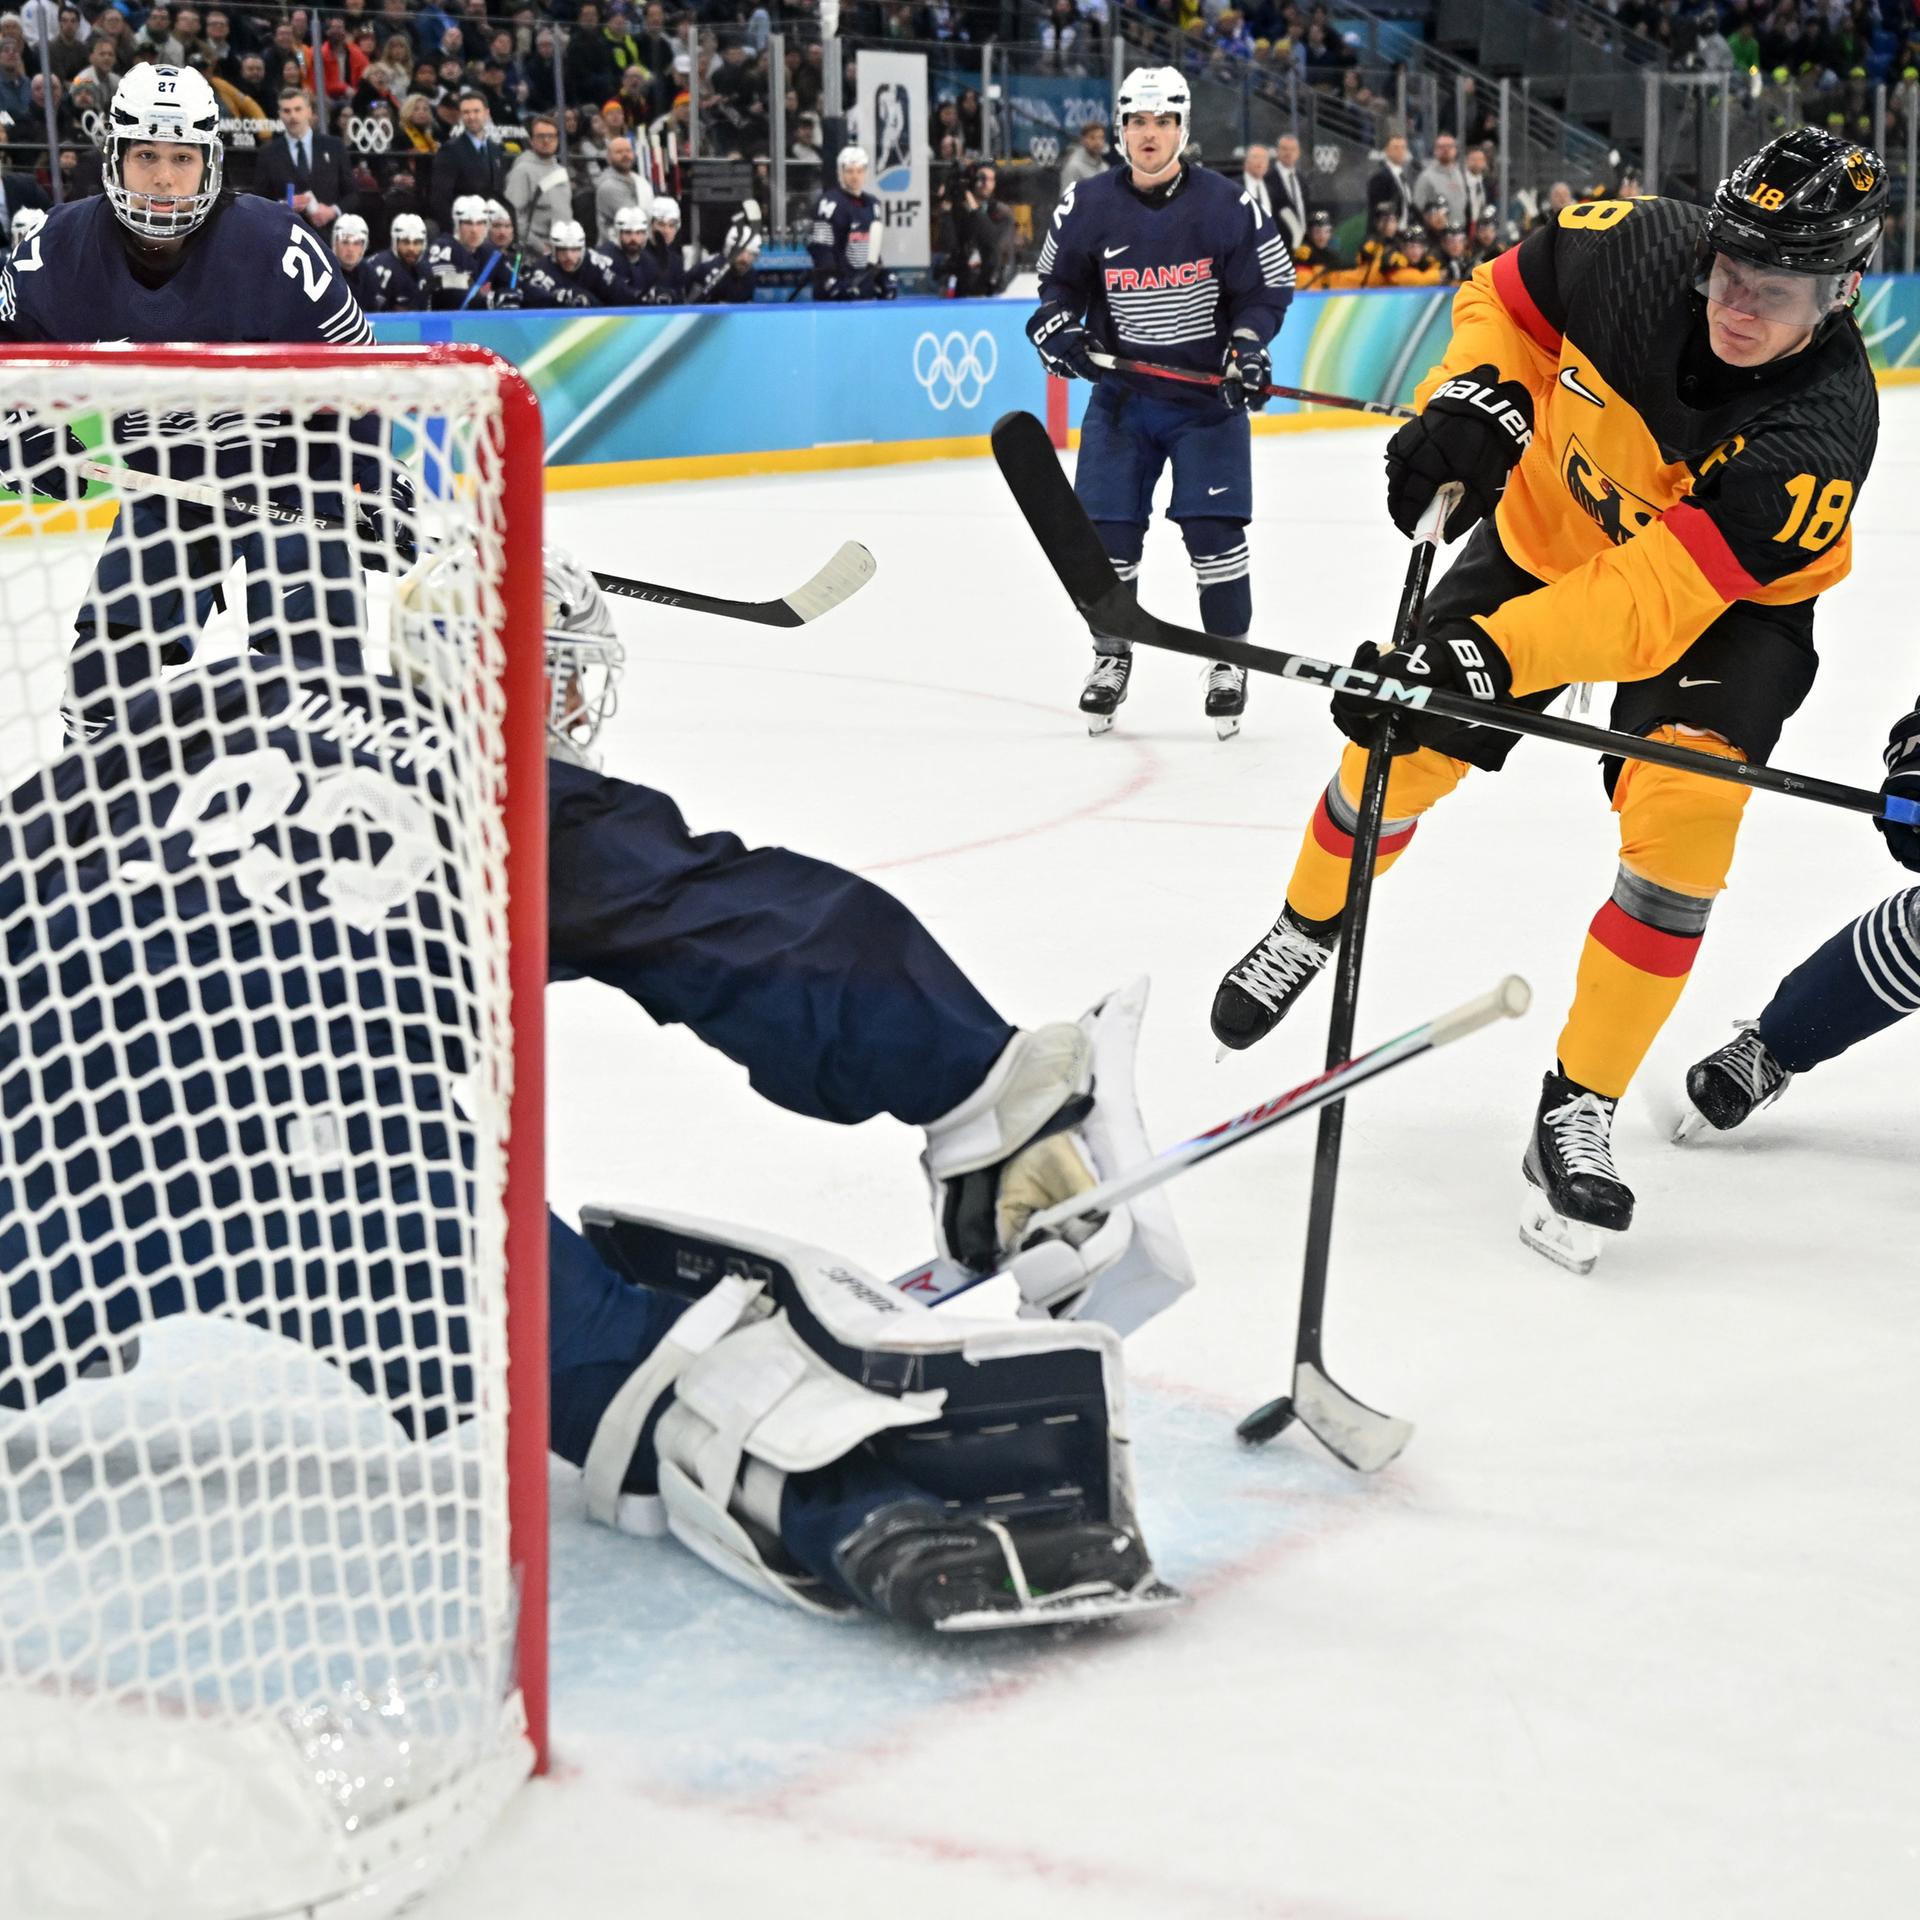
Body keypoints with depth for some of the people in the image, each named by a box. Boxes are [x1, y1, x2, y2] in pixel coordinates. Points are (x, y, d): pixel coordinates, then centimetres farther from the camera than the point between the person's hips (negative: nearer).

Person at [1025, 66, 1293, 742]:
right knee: (1108, 529, -1)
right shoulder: (1084, 207, -3)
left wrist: (1246, 345, -15)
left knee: (1213, 529, -8)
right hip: (1122, 394, 2)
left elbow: (1269, 286, 0)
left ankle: (1228, 662, 8)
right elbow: (1056, 282, 11)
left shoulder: (1226, 205, -8)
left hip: (1207, 395, -2)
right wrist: (1057, 326, -9)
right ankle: (1110, 658, 18)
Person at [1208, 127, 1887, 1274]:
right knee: (1405, 750, 3)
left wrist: (1495, 658, -54)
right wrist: (1471, 400, -21)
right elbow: (1509, 293, -3)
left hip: (1728, 596, -3)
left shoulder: (1820, 430, -37)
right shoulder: (1631, 253, -27)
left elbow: (1660, 595, -43)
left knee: (1683, 820, -22)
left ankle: (1582, 1105, -6)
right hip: (1549, 524, 3)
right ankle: (1309, 927, 36)